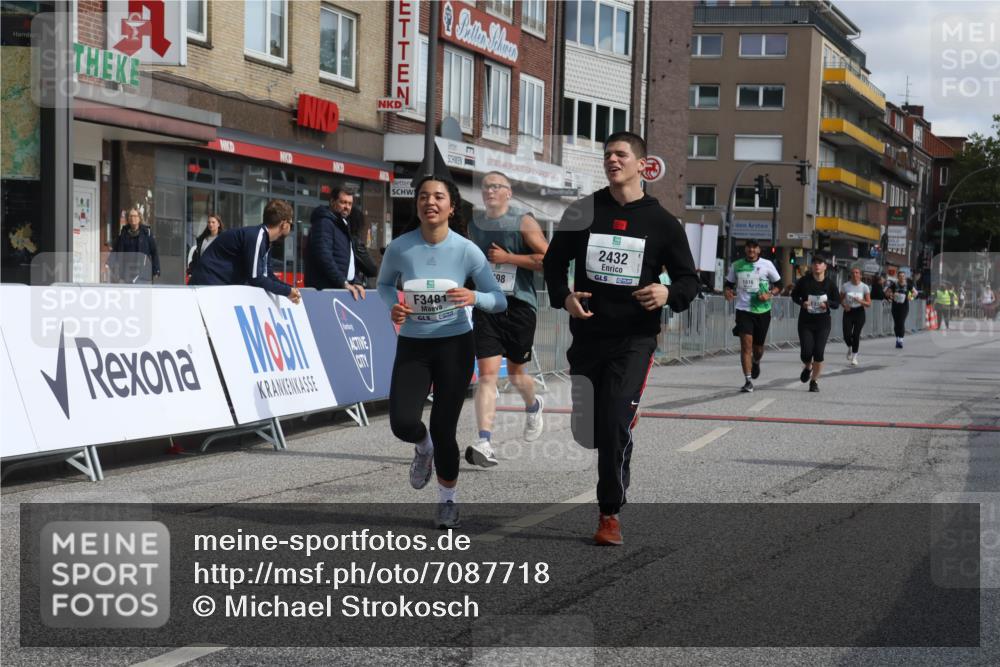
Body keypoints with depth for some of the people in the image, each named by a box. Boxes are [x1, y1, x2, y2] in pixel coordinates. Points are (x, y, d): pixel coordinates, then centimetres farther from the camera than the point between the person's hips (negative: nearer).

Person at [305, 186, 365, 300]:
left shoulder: (342, 225, 22)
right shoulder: (324, 223, -8)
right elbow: (324, 257, -19)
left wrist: (355, 283, 10)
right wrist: (344, 283, -19)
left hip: (340, 289, 9)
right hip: (326, 290, -9)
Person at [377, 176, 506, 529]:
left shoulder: (467, 251, -12)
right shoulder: (399, 248, -10)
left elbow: (500, 301, -6)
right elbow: (384, 283, 11)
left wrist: (474, 298, -28)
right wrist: (393, 305, -11)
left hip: (455, 345, -1)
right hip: (412, 347, 1)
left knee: (443, 429, 0)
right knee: (402, 422, -17)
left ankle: (447, 501, 27)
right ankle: (423, 448, 23)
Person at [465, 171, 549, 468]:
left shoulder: (524, 222, -3)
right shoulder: (473, 224, 11)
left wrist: (508, 258, -13)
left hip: (519, 305, -3)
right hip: (485, 306, 3)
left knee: (515, 372, 11)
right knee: (487, 373, -10)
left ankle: (532, 406, 46)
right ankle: (484, 443, -16)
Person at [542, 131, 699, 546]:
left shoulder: (662, 223, 2)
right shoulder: (583, 212, 6)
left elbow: (689, 280, 6)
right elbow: (553, 261, 15)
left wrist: (669, 294, -17)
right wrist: (563, 297, -5)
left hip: (635, 338, -3)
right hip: (587, 333, 3)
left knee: (615, 424, -14)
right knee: (585, 430, 8)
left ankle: (610, 513, -2)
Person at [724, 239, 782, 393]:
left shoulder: (766, 265, 0)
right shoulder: (736, 266, 4)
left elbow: (779, 285, 6)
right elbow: (729, 283, 16)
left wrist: (770, 294, -13)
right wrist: (728, 292, -6)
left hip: (762, 310, 0)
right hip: (743, 310, 0)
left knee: (758, 346, 12)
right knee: (746, 344, -13)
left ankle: (756, 363, 48)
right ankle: (748, 381, -11)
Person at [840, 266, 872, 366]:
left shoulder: (864, 287, -4)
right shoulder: (845, 286, -1)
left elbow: (869, 304, -3)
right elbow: (840, 299, 10)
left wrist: (860, 301, -22)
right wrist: (844, 305, -11)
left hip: (859, 312, -1)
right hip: (848, 312, 1)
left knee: (856, 335, -7)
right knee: (847, 335, -10)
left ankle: (854, 356, 8)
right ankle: (850, 348, 25)